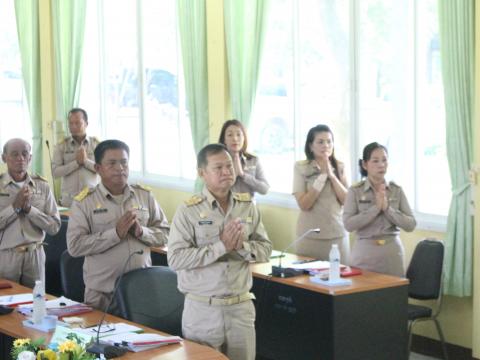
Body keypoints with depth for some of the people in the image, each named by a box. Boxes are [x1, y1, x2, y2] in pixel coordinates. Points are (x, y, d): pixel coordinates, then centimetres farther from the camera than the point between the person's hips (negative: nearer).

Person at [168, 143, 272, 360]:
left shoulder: (248, 206, 5)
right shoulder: (189, 210, -7)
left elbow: (265, 249, 5)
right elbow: (175, 259, -16)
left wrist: (242, 246, -15)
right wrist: (221, 246, -21)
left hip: (241, 305, 3)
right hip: (202, 309, -3)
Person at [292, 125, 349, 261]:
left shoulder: (340, 167, 5)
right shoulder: (300, 167, -4)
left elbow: (347, 201, -2)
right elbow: (304, 204, -11)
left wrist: (331, 175, -11)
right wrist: (322, 176, -13)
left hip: (337, 234, 2)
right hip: (309, 236, -2)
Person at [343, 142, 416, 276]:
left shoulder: (397, 190, 4)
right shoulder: (355, 191, -2)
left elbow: (410, 225, -2)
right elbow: (348, 224, -13)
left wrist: (387, 208, -13)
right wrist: (376, 208, -17)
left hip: (392, 252, 2)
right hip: (365, 252, -2)